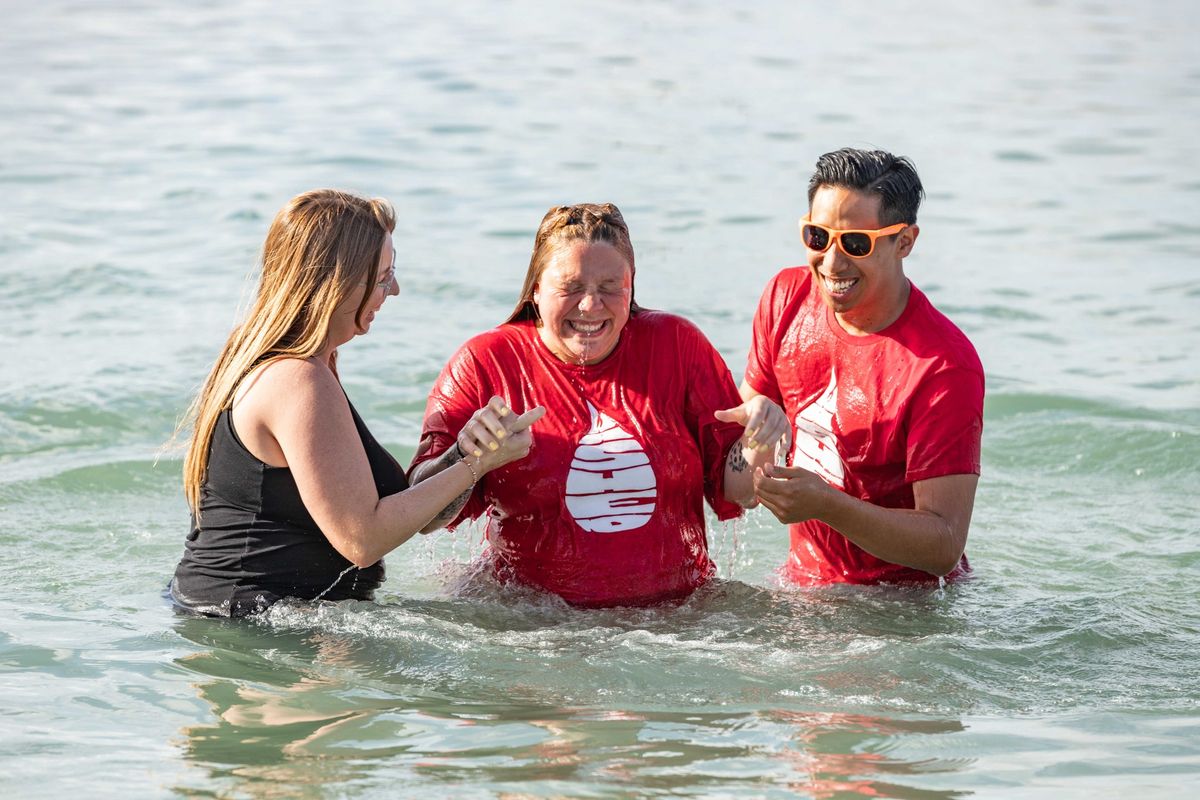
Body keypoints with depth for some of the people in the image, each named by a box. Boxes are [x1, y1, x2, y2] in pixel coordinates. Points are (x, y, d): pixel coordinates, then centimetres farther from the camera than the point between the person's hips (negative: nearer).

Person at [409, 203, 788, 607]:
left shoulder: (676, 345, 6)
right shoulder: (486, 363, 1)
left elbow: (733, 493, 7)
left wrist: (756, 447, -14)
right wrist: (465, 457, -23)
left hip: (674, 612, 1)